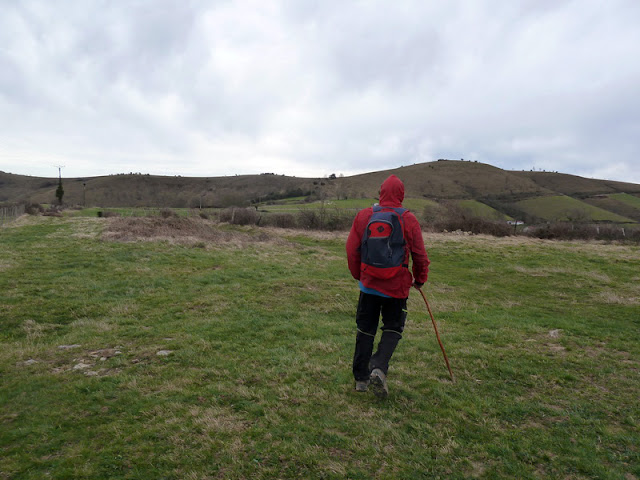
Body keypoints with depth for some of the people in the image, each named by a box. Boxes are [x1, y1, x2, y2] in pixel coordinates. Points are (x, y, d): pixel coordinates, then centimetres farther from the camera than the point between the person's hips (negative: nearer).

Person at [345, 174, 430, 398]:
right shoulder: (409, 219, -7)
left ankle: (361, 378, 21)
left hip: (369, 283, 2)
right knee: (393, 328, 14)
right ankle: (379, 367, -6)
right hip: (397, 286, -2)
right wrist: (420, 279, 16)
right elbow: (420, 255, -2)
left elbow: (352, 250, 2)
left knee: (365, 329, 13)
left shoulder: (363, 216, -2)